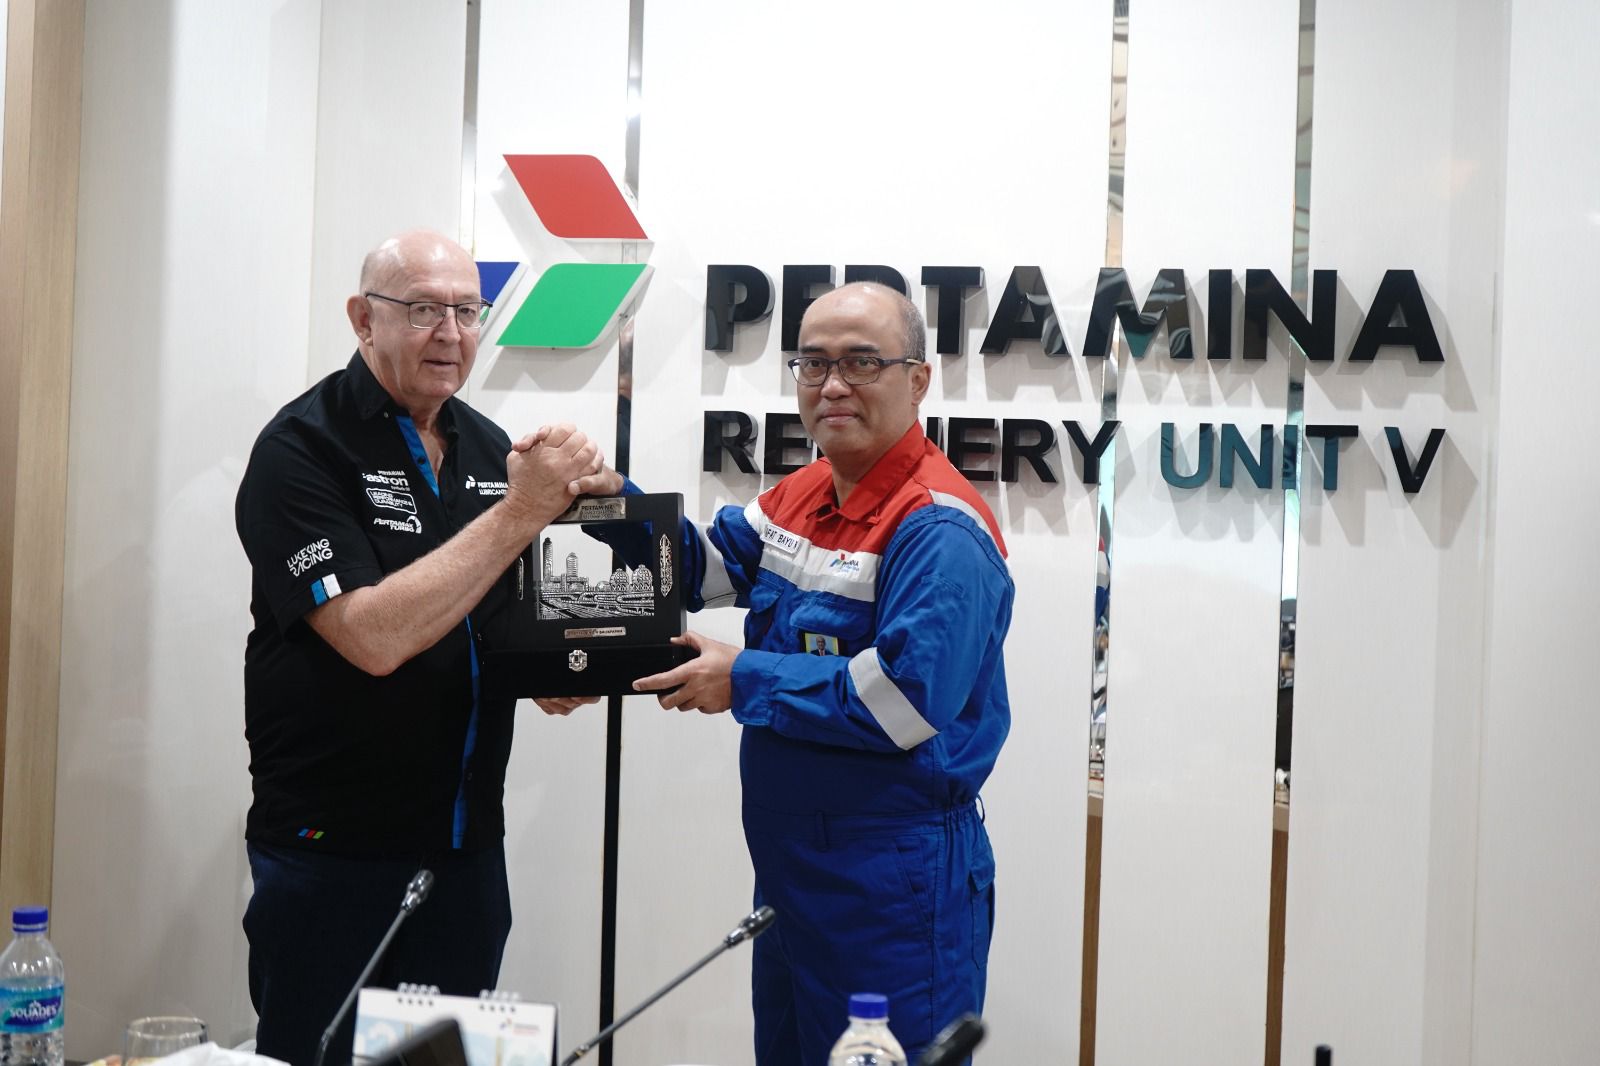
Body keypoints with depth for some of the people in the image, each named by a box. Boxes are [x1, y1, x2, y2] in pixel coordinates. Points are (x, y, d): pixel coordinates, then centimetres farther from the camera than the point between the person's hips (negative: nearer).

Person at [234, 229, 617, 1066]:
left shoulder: (489, 448, 7)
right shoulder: (303, 449, -12)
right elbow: (376, 637, -24)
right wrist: (520, 511, -24)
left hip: (467, 841, 6)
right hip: (334, 848, -6)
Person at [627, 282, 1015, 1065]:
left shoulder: (938, 531, -20)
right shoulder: (802, 495, 8)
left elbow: (902, 699, -28)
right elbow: (695, 568, 15)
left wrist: (744, 680, -18)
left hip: (897, 881, -9)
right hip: (789, 868, 9)